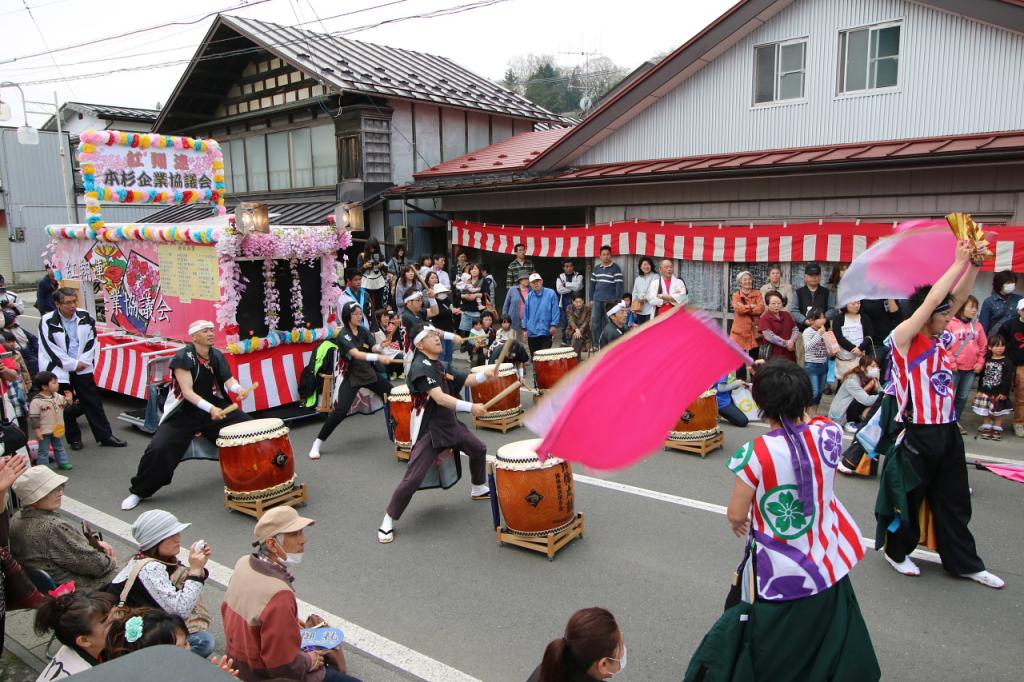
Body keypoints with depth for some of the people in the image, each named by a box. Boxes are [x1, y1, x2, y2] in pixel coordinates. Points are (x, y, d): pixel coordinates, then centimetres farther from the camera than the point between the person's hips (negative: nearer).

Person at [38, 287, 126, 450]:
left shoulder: (84, 316, -2)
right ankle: (74, 438, 21)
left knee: (94, 403, 6)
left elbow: (92, 341, 3)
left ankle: (105, 435, 12)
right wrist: (73, 364, -11)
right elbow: (50, 348, -12)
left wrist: (83, 362, -7)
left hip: (83, 368, 3)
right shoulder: (47, 321, -13)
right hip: (60, 370, -3)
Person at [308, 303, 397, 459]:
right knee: (340, 411, -20)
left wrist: (381, 347, -31)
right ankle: (317, 444, -8)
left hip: (369, 372, 7)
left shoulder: (363, 330, 4)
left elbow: (374, 348, -7)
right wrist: (379, 357, -46)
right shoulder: (344, 335, -18)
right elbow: (356, 354, -34)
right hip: (351, 376, -7)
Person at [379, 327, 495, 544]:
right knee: (413, 478, -14)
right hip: (428, 430, -9)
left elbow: (464, 381, 10)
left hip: (450, 423, 9)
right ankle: (389, 520, 3)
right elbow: (439, 398, -30)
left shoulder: (440, 365, 10)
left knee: (479, 449, 24)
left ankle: (478, 489, 49)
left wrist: (485, 375, -8)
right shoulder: (421, 367, -19)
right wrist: (471, 407, -36)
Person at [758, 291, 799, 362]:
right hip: (774, 355, -6)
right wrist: (785, 343, -17)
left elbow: (796, 330, 11)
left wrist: (791, 341, -10)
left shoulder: (787, 315, 14)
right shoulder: (764, 318, -6)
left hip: (790, 353, 6)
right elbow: (769, 336, -16)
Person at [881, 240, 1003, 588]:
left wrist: (975, 263, -6)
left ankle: (964, 562, 28)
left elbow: (958, 297, 7)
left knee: (955, 501, 16)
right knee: (908, 499, 8)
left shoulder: (941, 339, 8)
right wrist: (959, 261, -14)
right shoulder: (903, 338, -13)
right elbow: (931, 298, -22)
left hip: (947, 431, 7)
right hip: (916, 435, -7)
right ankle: (897, 551, 28)